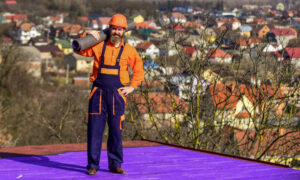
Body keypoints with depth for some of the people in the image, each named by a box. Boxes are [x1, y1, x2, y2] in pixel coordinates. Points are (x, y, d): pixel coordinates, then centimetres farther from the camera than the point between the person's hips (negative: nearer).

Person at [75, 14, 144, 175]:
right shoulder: (99, 45, 5)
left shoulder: (128, 50, 5)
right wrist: (87, 34, -6)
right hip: (98, 92, 0)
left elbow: (139, 70, 12)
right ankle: (92, 165, 3)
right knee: (95, 129, -3)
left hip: (117, 94, 0)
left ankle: (115, 165, 13)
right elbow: (79, 49, 6)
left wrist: (132, 87, 3)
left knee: (116, 130, 4)